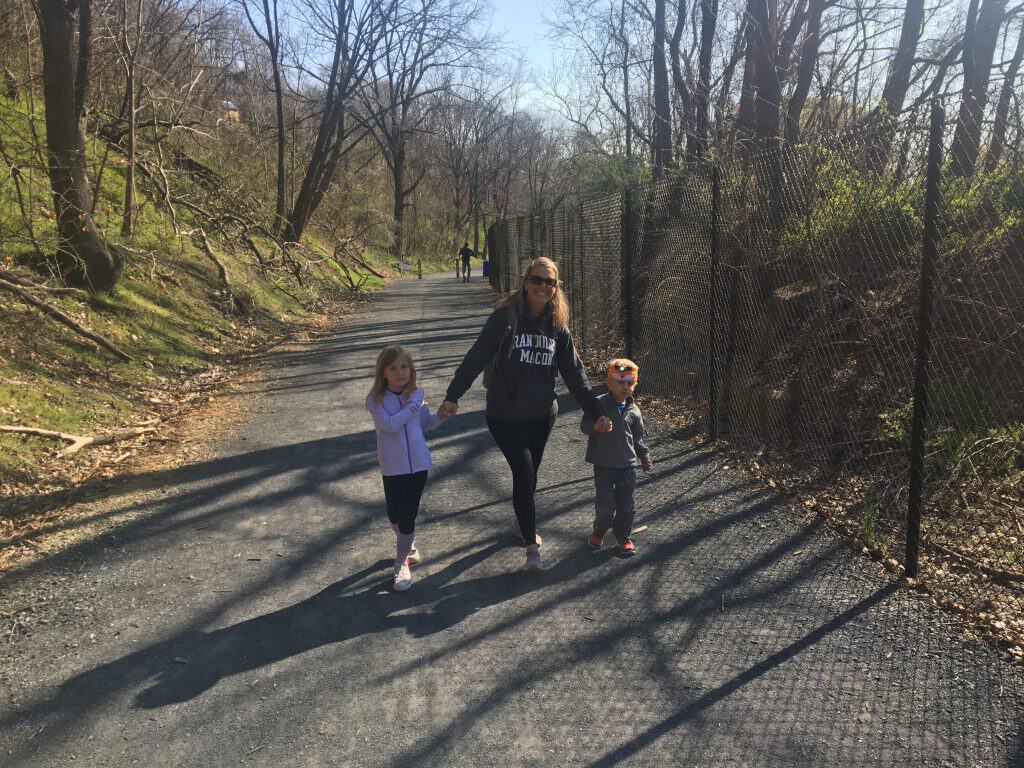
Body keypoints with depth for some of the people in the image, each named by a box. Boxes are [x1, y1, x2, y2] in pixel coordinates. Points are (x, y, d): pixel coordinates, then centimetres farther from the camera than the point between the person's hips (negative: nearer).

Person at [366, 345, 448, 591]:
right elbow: (391, 425, -24)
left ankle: (402, 563, 16)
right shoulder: (376, 400, -10)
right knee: (395, 515, 9)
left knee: (409, 514, 2)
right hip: (393, 467, -1)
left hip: (418, 464, 1)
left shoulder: (416, 395, 1)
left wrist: (441, 416, -4)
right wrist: (413, 404, -22)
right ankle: (408, 543, 41)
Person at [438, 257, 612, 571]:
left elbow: (574, 373, 5)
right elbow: (476, 357, -14)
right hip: (505, 415, -4)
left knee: (530, 473, 16)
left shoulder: (557, 326, 2)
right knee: (524, 473, -7)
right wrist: (453, 396, -22)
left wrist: (596, 412, 1)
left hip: (542, 415, 4)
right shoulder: (505, 316, -11)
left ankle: (523, 523, 41)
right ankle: (532, 546, 4)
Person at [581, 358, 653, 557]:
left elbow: (638, 438, 15)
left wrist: (645, 457, 9)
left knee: (626, 504, 9)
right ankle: (599, 531, 23)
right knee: (605, 505, -5)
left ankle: (624, 536, 27)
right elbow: (584, 427, -5)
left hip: (627, 465, 3)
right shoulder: (599, 404, -7)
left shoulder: (633, 411, 5)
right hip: (603, 466, -3)